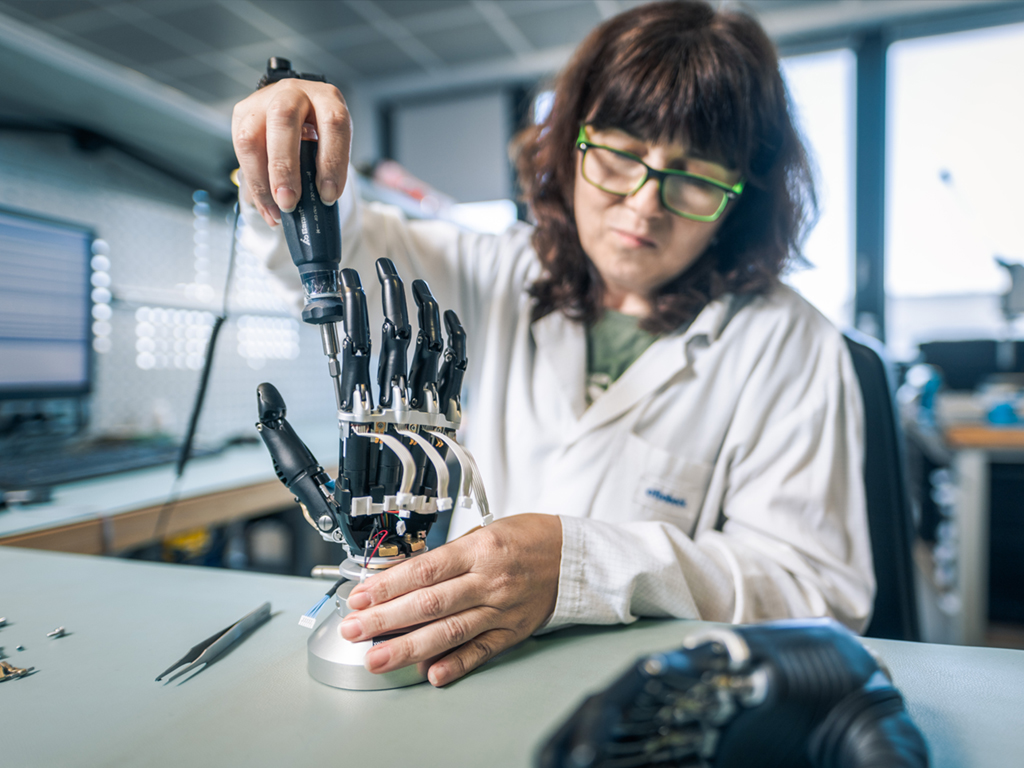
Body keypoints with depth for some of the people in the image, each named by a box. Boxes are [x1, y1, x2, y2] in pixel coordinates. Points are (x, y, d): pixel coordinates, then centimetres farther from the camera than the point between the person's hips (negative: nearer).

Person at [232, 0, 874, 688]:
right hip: (465, 672, 3)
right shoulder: (502, 278, 5)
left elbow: (825, 593, -15)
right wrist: (283, 143, -14)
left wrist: (581, 564, -31)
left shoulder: (789, 345, -8)